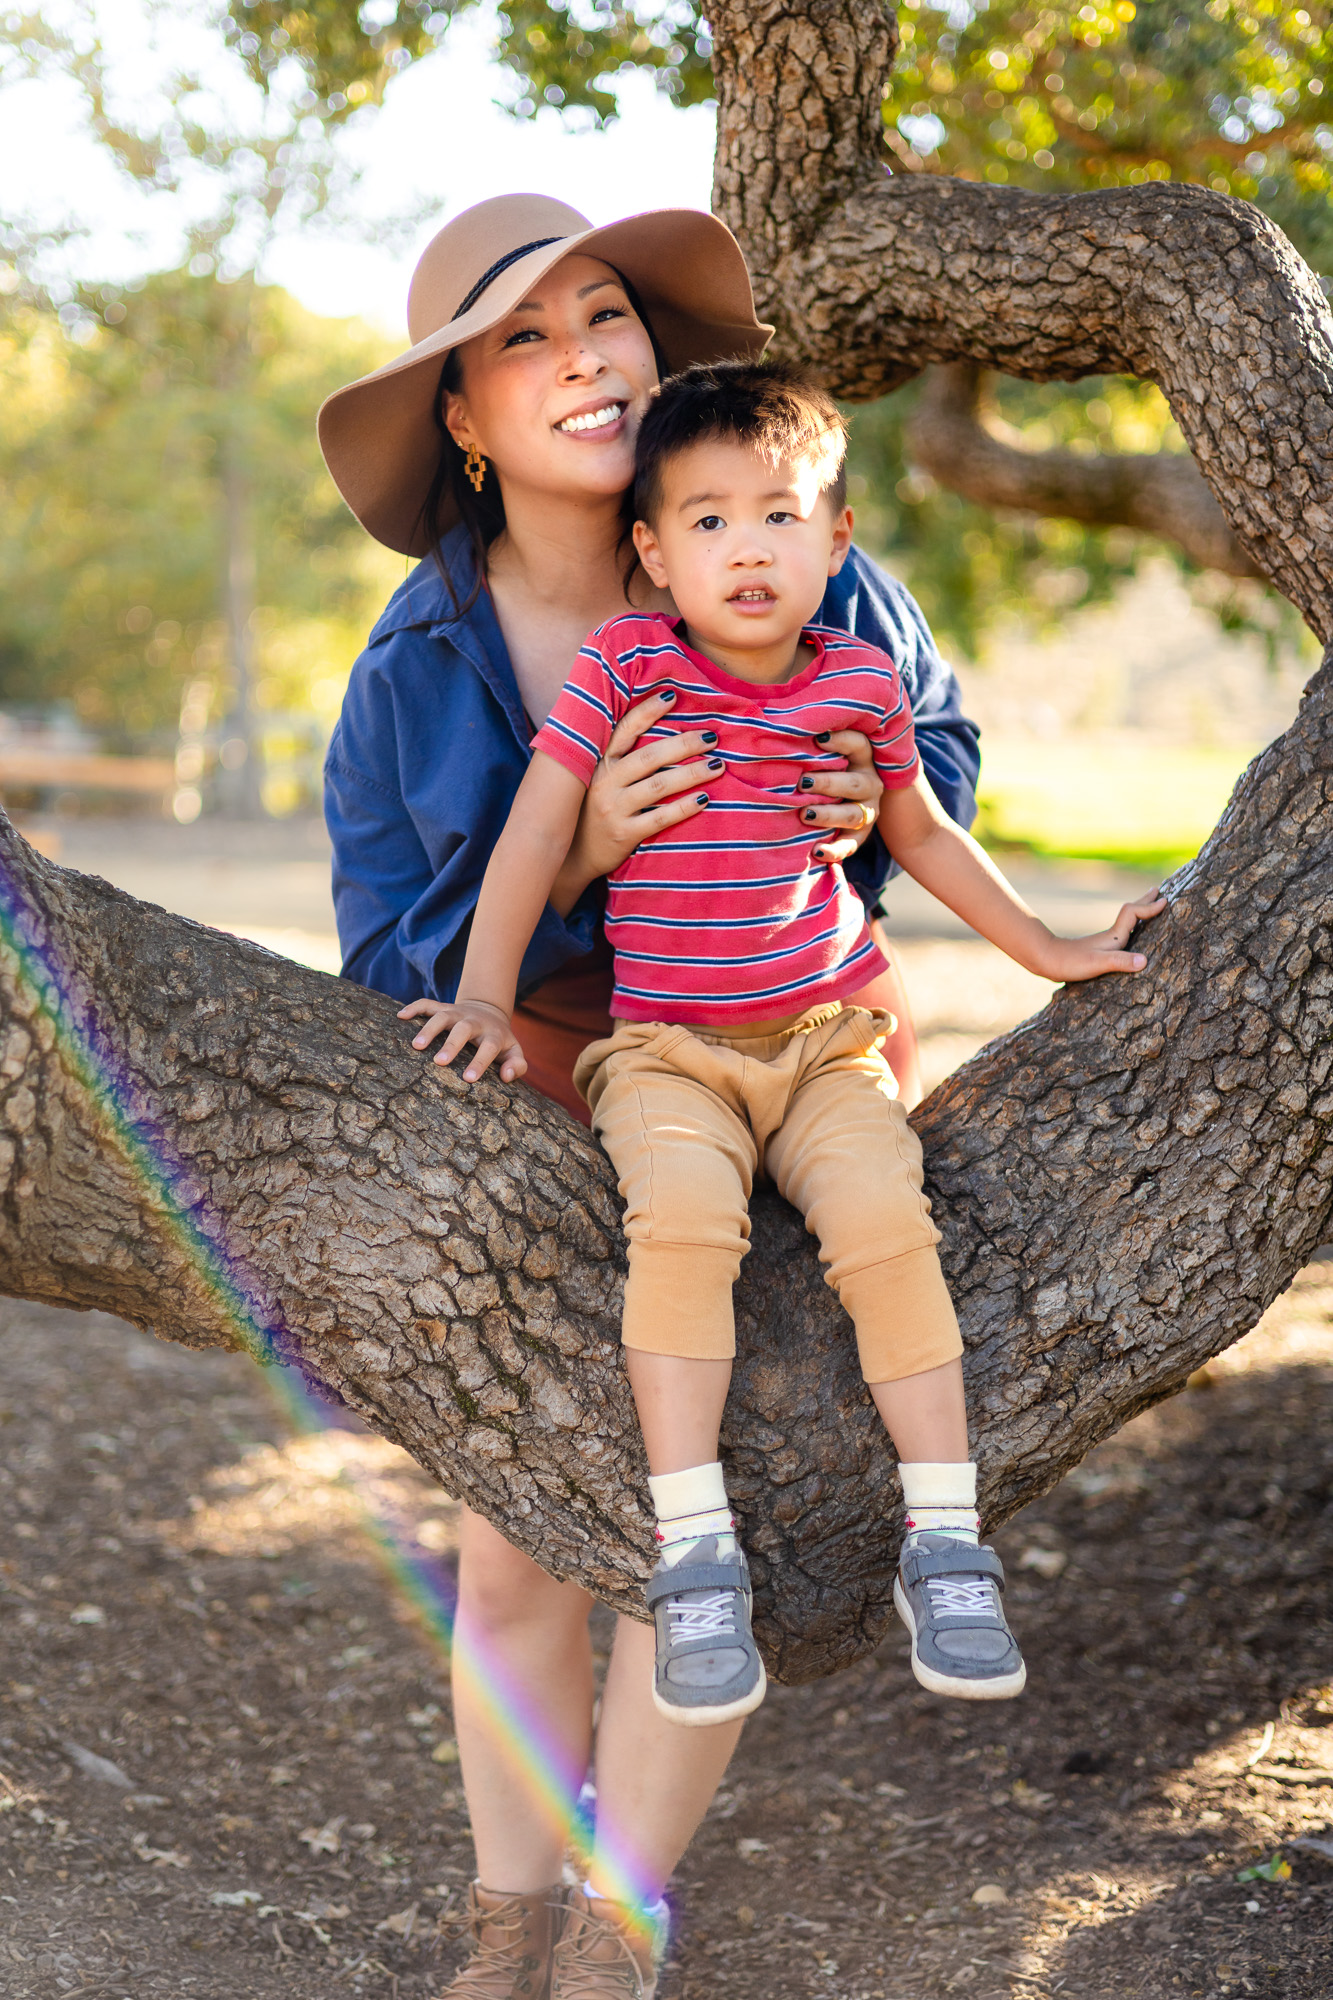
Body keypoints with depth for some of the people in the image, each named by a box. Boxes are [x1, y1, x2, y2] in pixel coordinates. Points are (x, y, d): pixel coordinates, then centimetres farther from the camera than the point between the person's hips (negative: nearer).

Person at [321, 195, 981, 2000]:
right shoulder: (417, 666, -10)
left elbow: (941, 722, 9)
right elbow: (393, 957, -8)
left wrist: (873, 805, -15)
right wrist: (577, 856, -27)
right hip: (539, 1095, 1)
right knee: (512, 1545, 3)